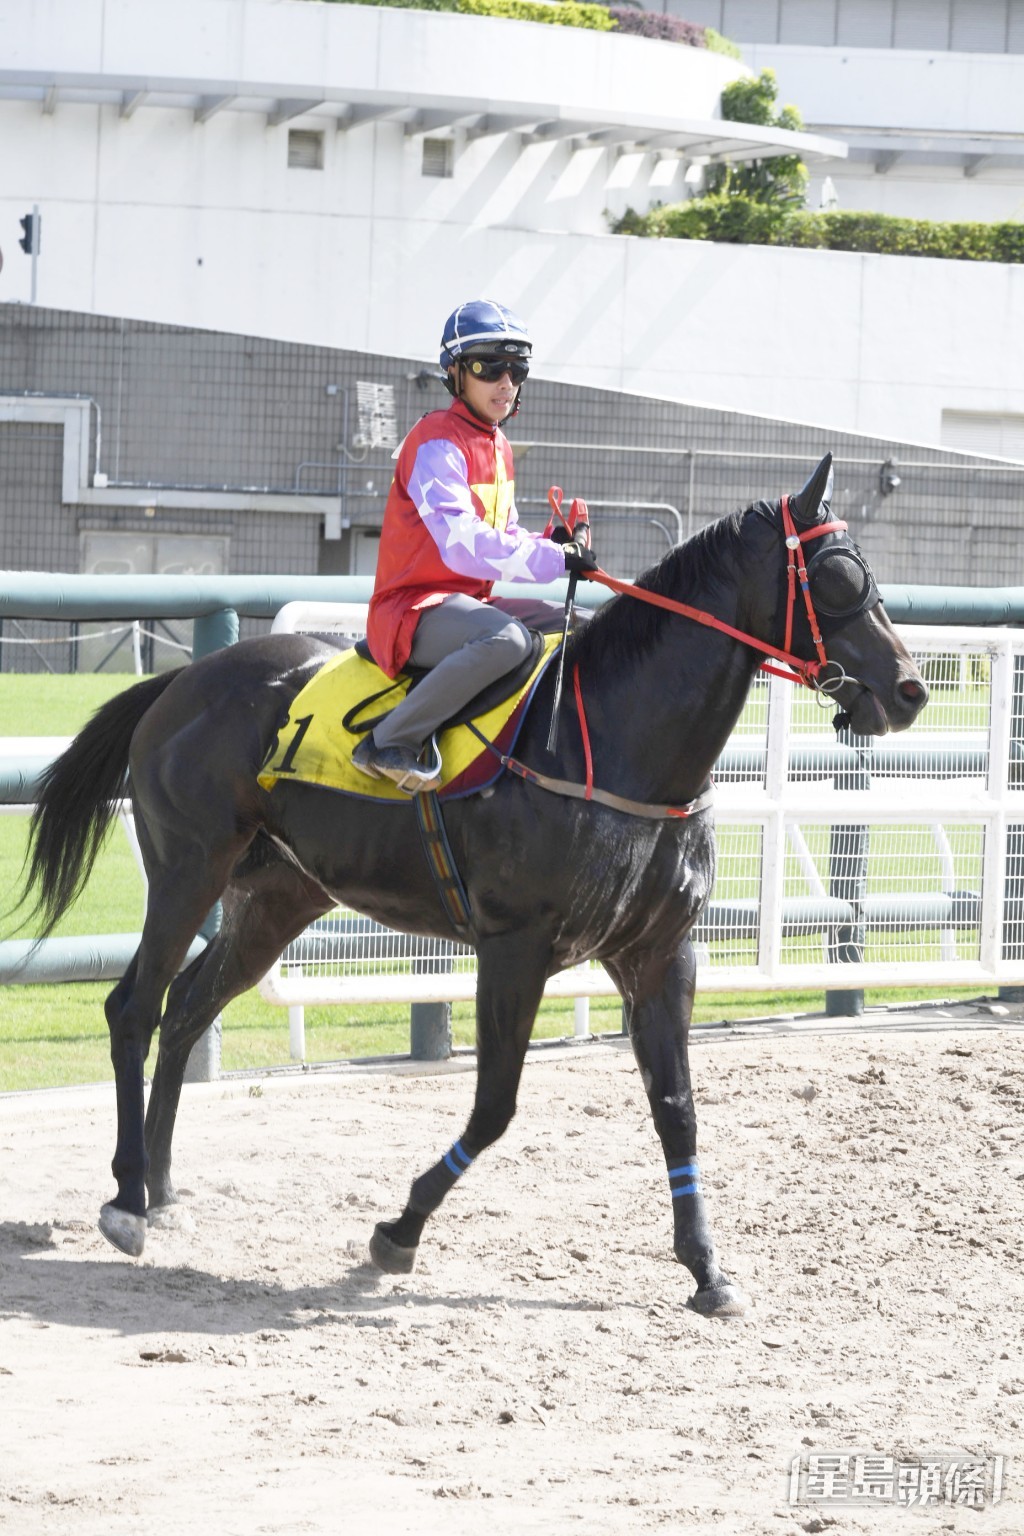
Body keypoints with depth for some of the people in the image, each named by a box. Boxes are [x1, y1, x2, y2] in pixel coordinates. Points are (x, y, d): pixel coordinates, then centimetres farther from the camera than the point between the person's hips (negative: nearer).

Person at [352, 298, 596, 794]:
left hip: (471, 601, 10)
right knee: (508, 638, -37)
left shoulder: (496, 446, 17)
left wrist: (550, 544, 0)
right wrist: (555, 559, -25)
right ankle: (390, 743, -31)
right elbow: (463, 544, -26)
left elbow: (504, 535, 22)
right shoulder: (438, 444, -15)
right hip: (415, 608, -10)